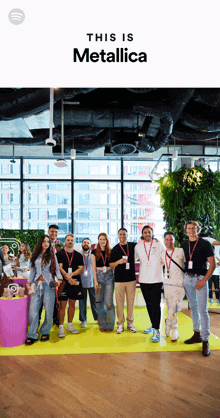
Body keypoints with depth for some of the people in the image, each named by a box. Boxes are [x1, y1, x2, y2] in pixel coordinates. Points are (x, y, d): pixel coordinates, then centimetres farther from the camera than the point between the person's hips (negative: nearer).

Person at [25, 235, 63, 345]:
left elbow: (57, 269, 6)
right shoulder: (35, 255, 11)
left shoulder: (52, 256, 8)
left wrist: (59, 279, -11)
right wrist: (29, 283, 5)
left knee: (49, 310, 1)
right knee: (33, 310, -4)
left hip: (48, 284, -1)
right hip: (37, 285, 1)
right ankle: (32, 335, 5)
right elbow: (33, 270, 14)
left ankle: (45, 332, 19)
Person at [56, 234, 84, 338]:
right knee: (62, 305, -4)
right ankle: (61, 328, 3)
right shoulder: (59, 254, 1)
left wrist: (71, 274, -14)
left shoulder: (78, 255, 10)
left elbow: (81, 269, 2)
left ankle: (69, 326, 21)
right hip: (64, 283, -4)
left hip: (75, 283, 4)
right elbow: (60, 268, -9)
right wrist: (68, 278, -18)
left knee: (72, 304, 10)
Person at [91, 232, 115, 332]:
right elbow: (93, 267, 1)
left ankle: (110, 325, 7)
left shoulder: (110, 252, 8)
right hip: (99, 276, 0)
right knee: (100, 301, 2)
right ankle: (102, 325, 14)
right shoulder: (94, 252, 5)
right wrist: (95, 281, -6)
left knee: (109, 301, -5)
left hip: (109, 276, 0)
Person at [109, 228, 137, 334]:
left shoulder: (133, 246, 6)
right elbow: (111, 265, 5)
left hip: (131, 279, 1)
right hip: (119, 280, -1)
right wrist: (118, 262, -15)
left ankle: (130, 323, 19)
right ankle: (120, 324, 13)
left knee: (131, 302, 6)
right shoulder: (115, 249, 3)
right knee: (119, 303, 2)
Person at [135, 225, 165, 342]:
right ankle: (153, 324, 32)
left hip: (156, 280, -3)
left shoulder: (159, 245, 0)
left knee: (156, 305, -7)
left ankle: (156, 330, -1)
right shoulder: (138, 246, 5)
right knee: (149, 304, 15)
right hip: (143, 280, 3)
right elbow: (132, 259, 18)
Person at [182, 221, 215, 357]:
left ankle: (205, 341, 1)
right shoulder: (184, 245, 9)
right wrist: (182, 276, 6)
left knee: (203, 310, -7)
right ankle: (197, 335, 24)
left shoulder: (205, 244, -5)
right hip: (188, 278, 5)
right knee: (193, 308, 13)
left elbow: (213, 264, -7)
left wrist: (204, 280, -14)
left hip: (200, 279, -5)